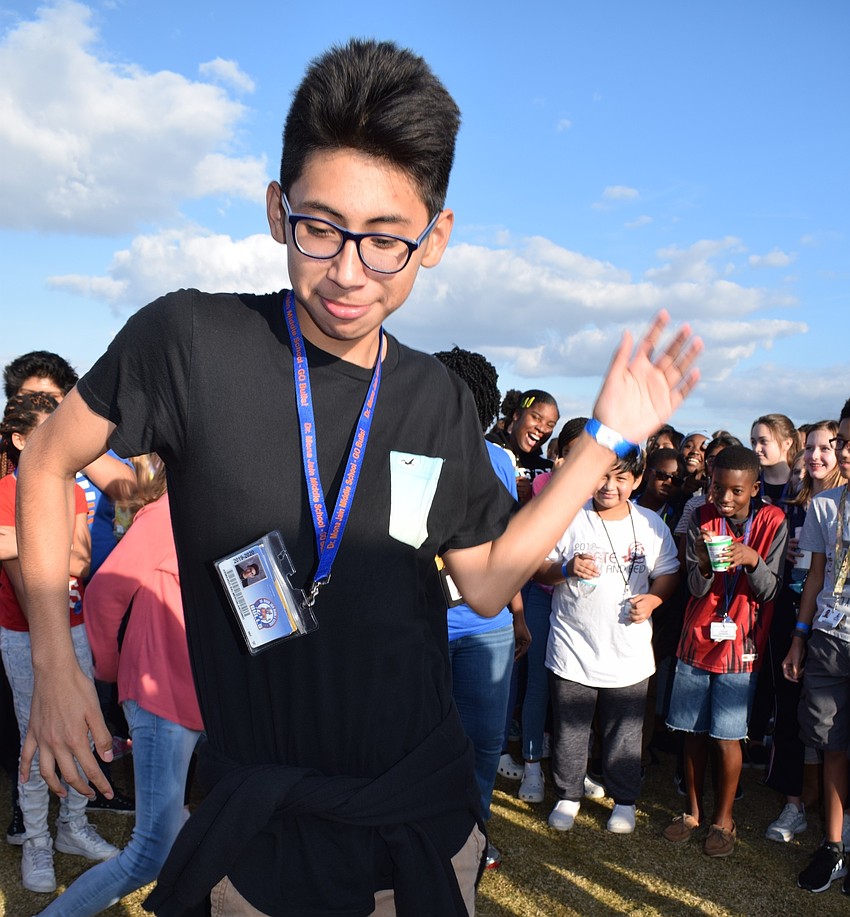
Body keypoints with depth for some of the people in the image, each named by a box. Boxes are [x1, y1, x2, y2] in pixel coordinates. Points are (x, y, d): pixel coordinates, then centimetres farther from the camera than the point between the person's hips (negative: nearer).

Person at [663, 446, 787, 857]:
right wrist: (704, 565, -27)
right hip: (697, 641, 2)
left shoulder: (772, 522, -7)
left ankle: (724, 818, 24)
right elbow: (696, 588, -5)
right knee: (693, 732, 11)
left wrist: (753, 560, -26)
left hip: (740, 646, -2)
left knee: (727, 738, 3)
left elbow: (768, 592, -7)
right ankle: (693, 811, 29)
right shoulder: (702, 519, -3)